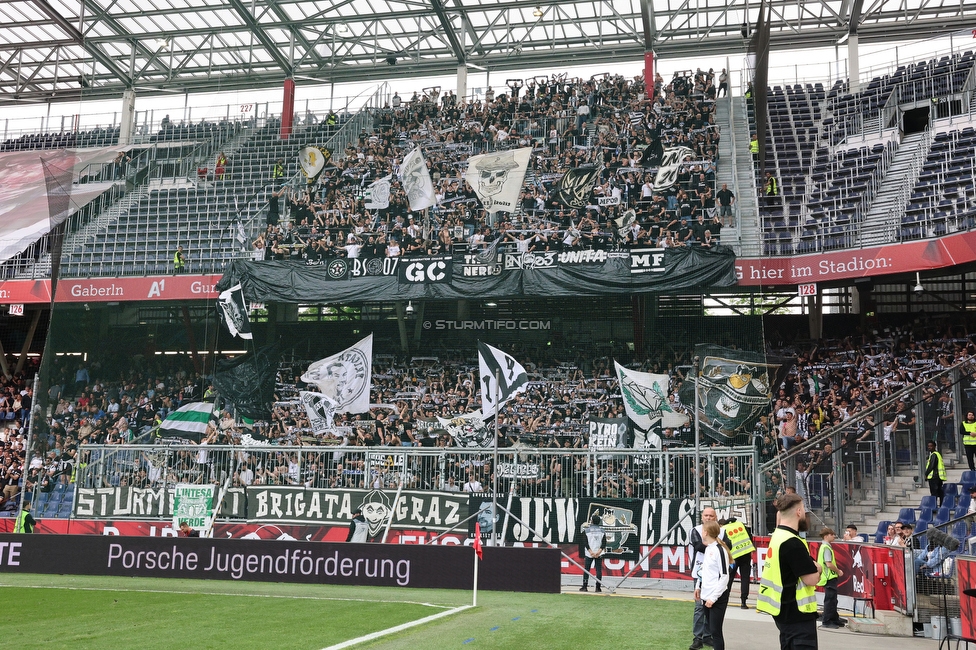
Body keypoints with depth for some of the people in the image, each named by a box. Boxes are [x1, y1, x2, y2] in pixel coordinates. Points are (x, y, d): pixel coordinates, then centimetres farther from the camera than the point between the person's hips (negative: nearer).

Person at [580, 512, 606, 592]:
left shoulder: (586, 530, -3)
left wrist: (591, 552, -11)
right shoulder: (602, 530, 4)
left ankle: (584, 586, 4)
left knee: (586, 569, 6)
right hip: (599, 554, 2)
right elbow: (604, 543, -3)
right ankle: (598, 587, 1)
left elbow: (586, 543, -9)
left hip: (589, 554, -2)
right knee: (599, 569, 3)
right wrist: (599, 552, -9)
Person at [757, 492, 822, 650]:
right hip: (797, 612, -10)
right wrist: (817, 568, -2)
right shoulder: (792, 543, -22)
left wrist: (812, 566, -6)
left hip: (784, 609, 10)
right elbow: (812, 579, -22)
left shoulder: (777, 536, 8)